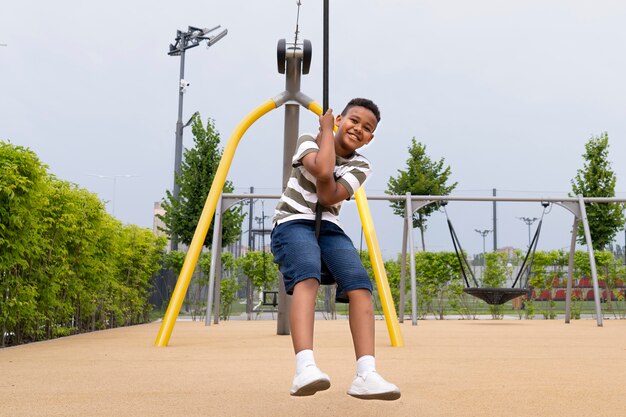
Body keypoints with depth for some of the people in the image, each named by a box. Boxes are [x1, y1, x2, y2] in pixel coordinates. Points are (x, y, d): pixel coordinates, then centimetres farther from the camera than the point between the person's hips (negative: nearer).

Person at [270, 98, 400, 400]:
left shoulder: (360, 166, 7)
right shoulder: (310, 141, 2)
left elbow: (329, 196, -10)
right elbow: (322, 170, -22)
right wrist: (327, 131, -8)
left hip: (328, 227, 4)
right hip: (293, 223, -4)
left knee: (360, 283, -24)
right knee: (308, 275, -35)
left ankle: (366, 375, -32)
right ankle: (305, 369, -51)